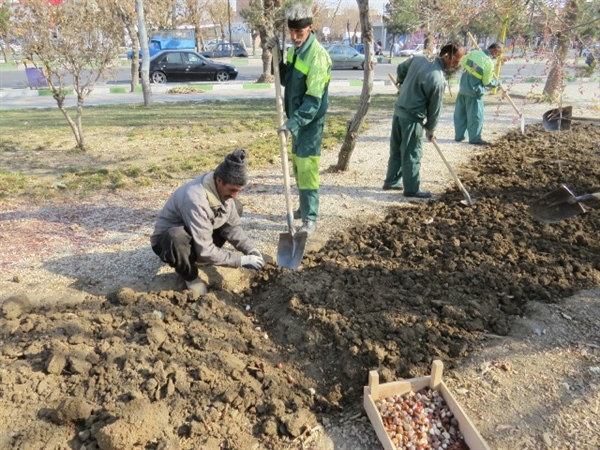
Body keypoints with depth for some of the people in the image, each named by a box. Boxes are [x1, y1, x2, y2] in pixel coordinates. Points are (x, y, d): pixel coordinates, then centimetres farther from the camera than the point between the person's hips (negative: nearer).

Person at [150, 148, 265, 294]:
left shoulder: (222, 188, -15)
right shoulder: (195, 200, -38)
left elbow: (232, 226, -4)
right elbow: (205, 250, -34)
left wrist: (251, 249, -18)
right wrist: (242, 261, -30)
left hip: (198, 237, 7)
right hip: (167, 240, -7)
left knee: (235, 207, -1)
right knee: (177, 238, -42)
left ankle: (201, 258, 7)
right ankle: (190, 276, -8)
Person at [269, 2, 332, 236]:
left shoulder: (317, 55, -20)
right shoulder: (294, 50, 7)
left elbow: (314, 100, -25)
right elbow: (285, 80, 16)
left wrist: (293, 123, -31)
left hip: (310, 121, -9)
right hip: (297, 118, 9)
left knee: (307, 169, -9)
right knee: (297, 166, 16)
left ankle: (310, 218, -2)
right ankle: (304, 207, 31)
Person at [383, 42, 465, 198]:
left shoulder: (418, 58, -1)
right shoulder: (438, 80, -21)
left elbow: (400, 69, 17)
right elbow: (434, 109, -11)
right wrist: (431, 129, 4)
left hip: (399, 110, 8)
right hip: (413, 118, -8)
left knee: (396, 149, 17)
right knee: (412, 154, 2)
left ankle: (391, 181, 28)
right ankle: (412, 189, 13)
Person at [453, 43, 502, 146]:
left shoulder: (474, 52, -2)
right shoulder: (489, 63, -17)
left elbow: (462, 62, 13)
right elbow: (487, 82, -10)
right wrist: (497, 83, 9)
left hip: (463, 88, 7)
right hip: (474, 92, -7)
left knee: (460, 113, 14)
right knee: (476, 116, 2)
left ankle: (459, 136, 21)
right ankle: (475, 138, 7)